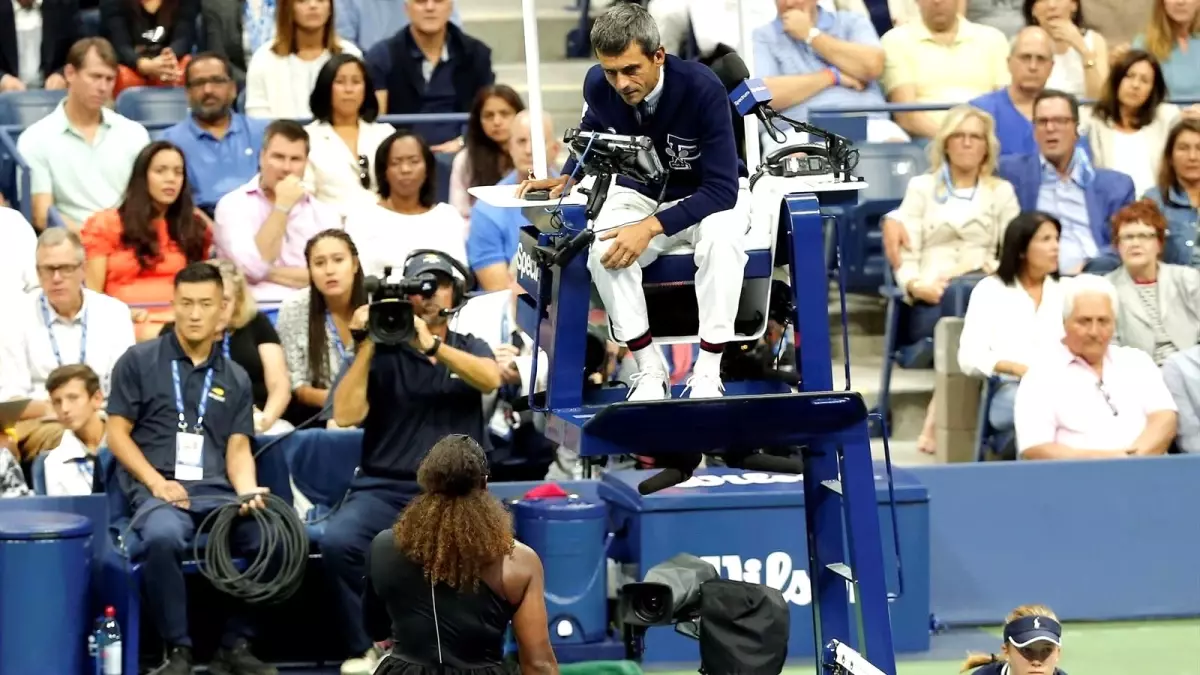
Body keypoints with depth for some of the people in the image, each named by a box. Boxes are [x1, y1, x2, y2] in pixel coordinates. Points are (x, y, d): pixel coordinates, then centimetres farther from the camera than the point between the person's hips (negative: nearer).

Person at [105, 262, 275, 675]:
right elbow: (117, 433, 4)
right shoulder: (139, 362, 9)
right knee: (162, 537, -40)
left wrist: (248, 492, -10)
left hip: (219, 490, 3)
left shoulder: (235, 379, 19)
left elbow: (238, 449, 12)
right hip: (157, 489, -3)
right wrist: (157, 482, -11)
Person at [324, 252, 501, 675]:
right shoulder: (383, 354, 9)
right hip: (384, 487, 0)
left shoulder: (470, 349, 15)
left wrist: (431, 343, -19)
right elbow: (345, 416, -4)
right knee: (338, 541, -30)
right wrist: (365, 348, -10)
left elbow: (490, 380, -10)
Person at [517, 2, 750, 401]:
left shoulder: (701, 88, -30)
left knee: (721, 239, -39)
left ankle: (707, 373, -28)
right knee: (603, 248, -31)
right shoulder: (599, 86, -16)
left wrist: (652, 227, -40)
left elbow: (722, 189, -30)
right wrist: (565, 178, -5)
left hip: (710, 195, -3)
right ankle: (650, 370, -19)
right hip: (640, 194, 3)